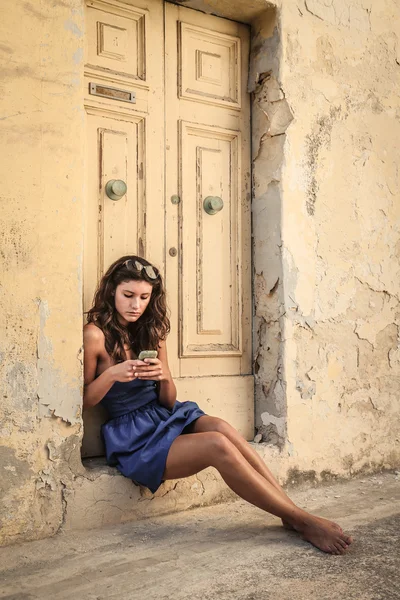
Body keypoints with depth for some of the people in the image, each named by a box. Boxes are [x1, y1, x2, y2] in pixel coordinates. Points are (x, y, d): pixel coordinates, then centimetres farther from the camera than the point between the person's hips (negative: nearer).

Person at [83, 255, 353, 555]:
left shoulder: (152, 332, 10)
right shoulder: (96, 334, -8)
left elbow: (168, 401, 9)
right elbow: (83, 400, -6)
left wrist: (165, 378, -13)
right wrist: (112, 374, -23)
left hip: (165, 417, 6)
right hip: (134, 438, -5)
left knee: (221, 427, -28)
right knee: (217, 445, -28)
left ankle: (293, 512, -26)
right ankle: (303, 522, -23)